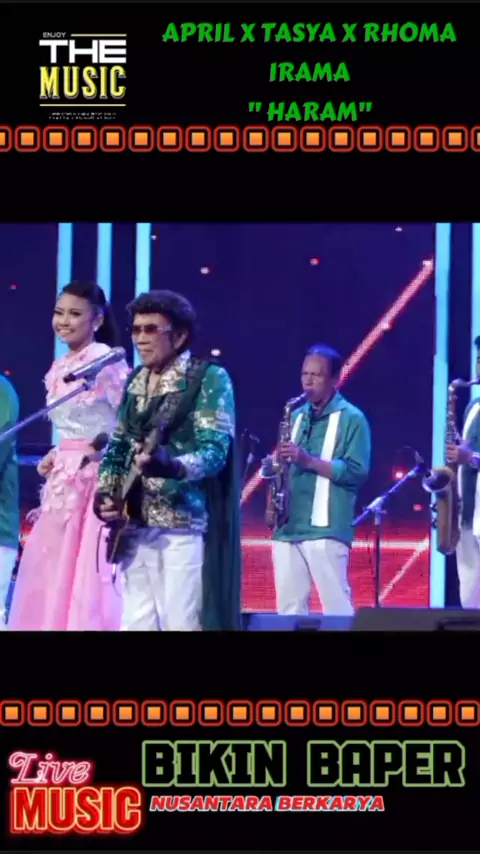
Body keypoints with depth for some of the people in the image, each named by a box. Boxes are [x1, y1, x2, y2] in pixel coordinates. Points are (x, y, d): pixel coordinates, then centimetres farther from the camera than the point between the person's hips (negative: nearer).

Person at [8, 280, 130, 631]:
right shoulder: (59, 369, 13)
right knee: (53, 573, 9)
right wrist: (55, 457, 7)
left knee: (88, 574, -6)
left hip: (97, 478, -8)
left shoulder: (108, 361, -10)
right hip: (64, 480, 8)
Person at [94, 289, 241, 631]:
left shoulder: (209, 378, -5)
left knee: (182, 623, -10)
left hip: (185, 526, -7)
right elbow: (117, 448, 18)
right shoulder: (134, 382, 14)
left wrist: (169, 466, -34)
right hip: (134, 527, 7)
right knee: (136, 623, 8)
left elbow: (215, 450, -15)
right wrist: (105, 495, 1)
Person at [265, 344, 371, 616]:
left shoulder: (352, 418, -1)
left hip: (326, 529, -7)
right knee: (288, 606, 6)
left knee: (336, 606, -7)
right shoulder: (297, 416, 19)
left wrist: (309, 461, -17)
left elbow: (358, 471, -11)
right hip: (287, 527, 7)